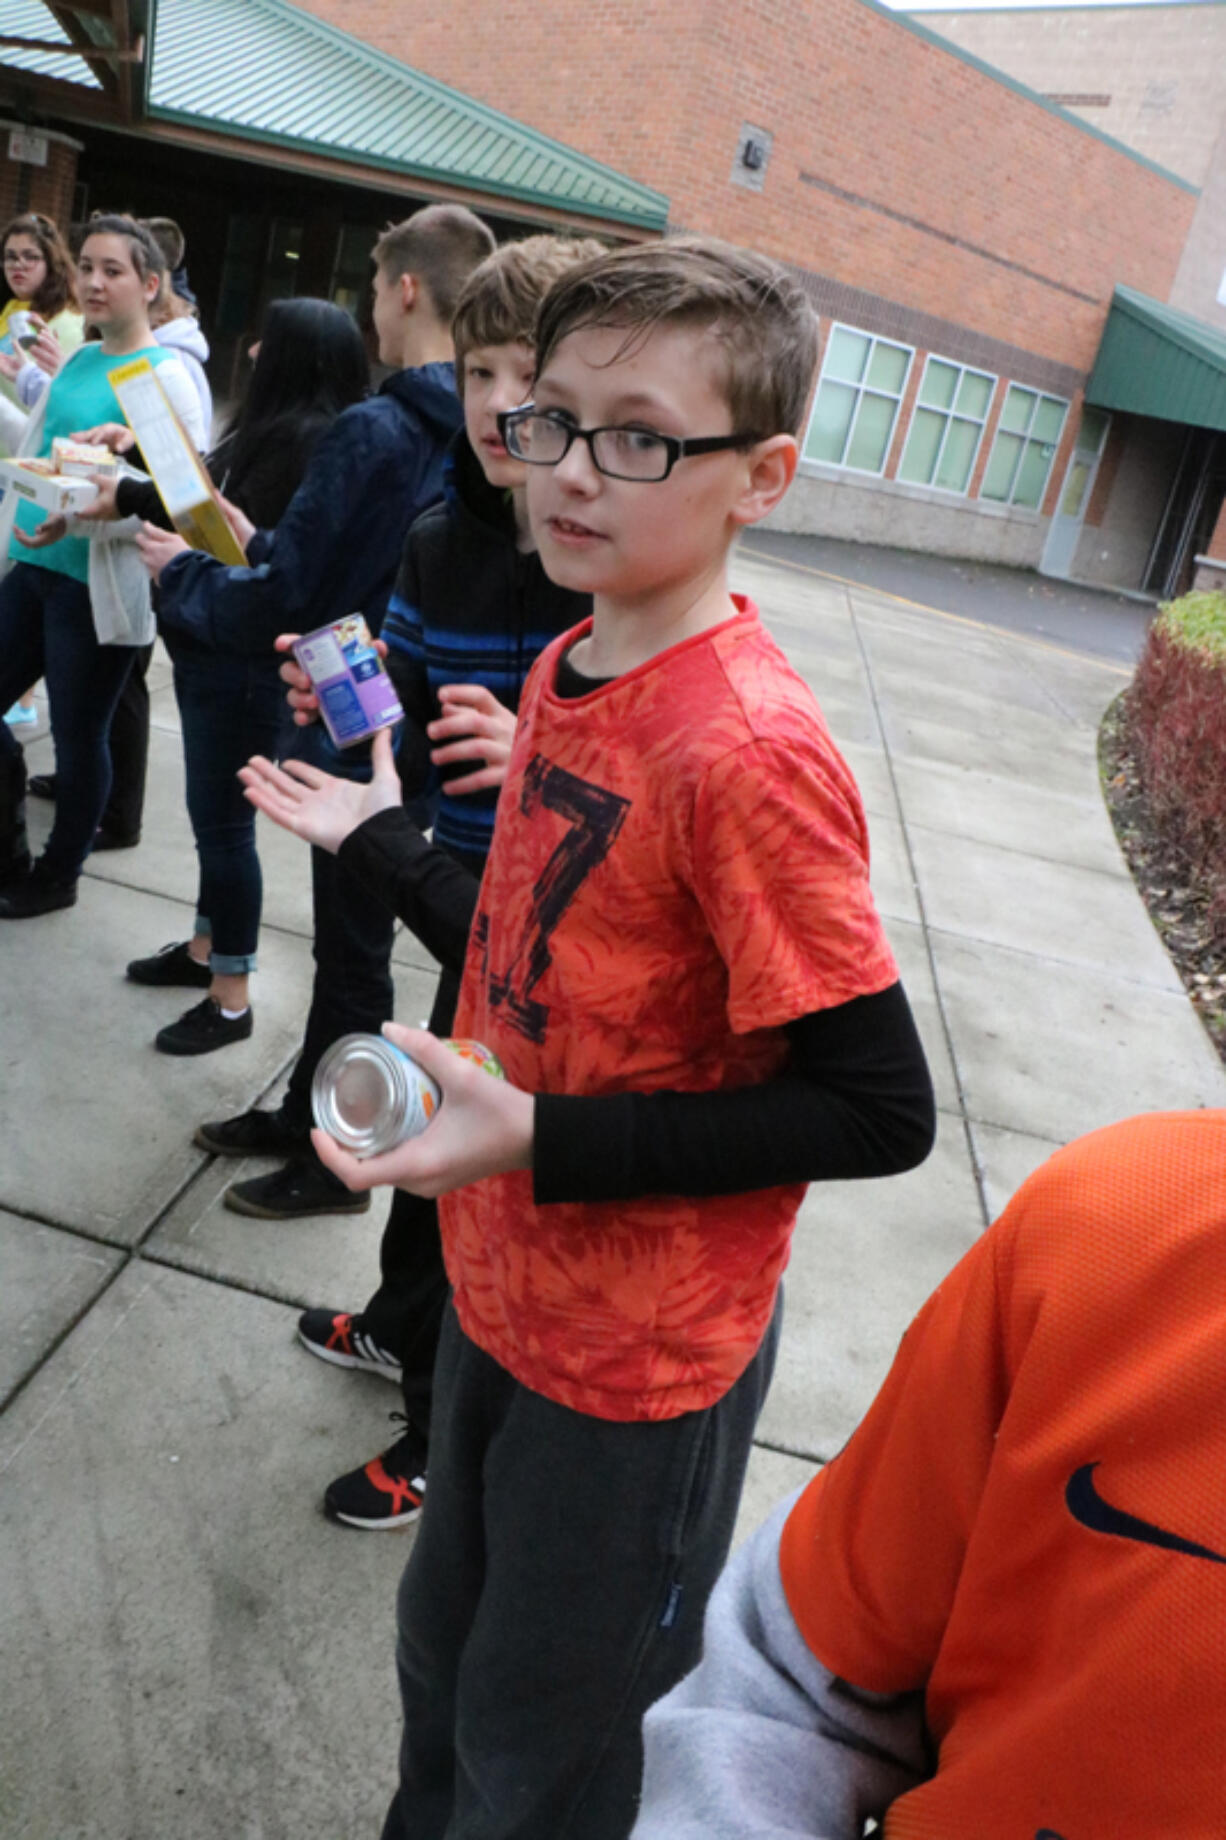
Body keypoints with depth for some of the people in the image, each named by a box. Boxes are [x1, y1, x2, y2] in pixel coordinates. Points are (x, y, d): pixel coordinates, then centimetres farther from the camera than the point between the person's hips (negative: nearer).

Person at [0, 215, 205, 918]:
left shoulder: (167, 376, -11)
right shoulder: (78, 359, 12)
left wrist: (79, 518, -28)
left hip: (99, 585, -8)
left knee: (79, 733, 5)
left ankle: (58, 875, 24)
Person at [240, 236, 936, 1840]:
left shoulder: (748, 756, -28)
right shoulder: (566, 668, -1)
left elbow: (880, 1114, -25)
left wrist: (542, 1143, -28)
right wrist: (384, 836, 9)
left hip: (639, 1359, -7)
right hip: (503, 1284, 8)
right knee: (445, 1648, 31)